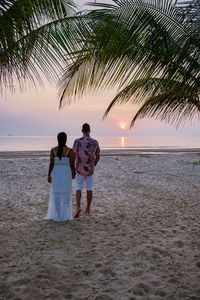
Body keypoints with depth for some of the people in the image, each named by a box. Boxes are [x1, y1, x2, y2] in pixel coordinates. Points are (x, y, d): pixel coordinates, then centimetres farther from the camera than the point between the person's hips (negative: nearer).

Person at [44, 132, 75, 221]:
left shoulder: (53, 150, -5)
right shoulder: (69, 150, -8)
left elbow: (51, 164, -6)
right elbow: (72, 165, -6)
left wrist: (49, 175, 2)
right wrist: (73, 173, 11)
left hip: (56, 174, 1)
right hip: (66, 174, -1)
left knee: (56, 195, 10)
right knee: (65, 196, 8)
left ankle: (56, 216, 12)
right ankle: (65, 216, 10)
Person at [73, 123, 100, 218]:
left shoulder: (77, 141, -11)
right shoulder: (95, 142, -2)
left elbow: (74, 156, -11)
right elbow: (98, 156, 7)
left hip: (80, 169, -2)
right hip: (90, 169, 2)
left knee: (78, 189, 7)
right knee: (89, 189, 13)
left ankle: (78, 207, -12)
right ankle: (88, 209, 20)